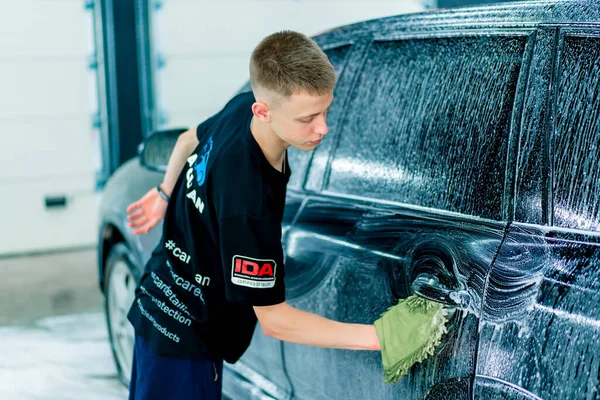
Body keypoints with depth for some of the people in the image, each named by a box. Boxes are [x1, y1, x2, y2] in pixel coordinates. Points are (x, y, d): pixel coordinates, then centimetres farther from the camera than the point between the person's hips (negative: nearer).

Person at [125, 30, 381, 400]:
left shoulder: (241, 107, -12)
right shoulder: (248, 201, -37)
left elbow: (190, 140, 12)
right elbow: (274, 319, -28)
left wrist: (166, 193, 28)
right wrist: (377, 336, -30)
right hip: (183, 338, -9)